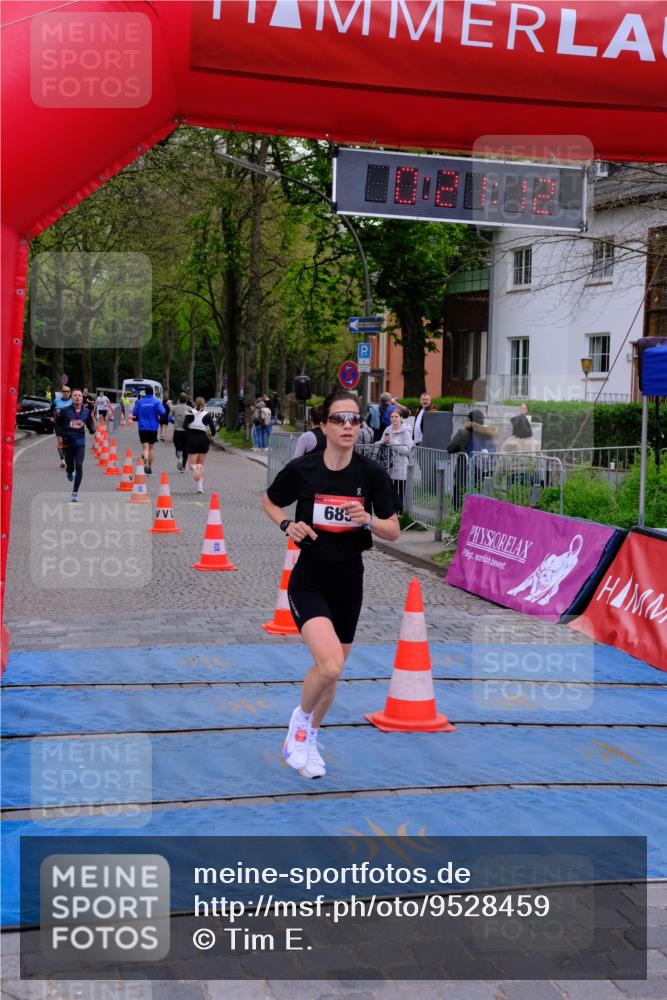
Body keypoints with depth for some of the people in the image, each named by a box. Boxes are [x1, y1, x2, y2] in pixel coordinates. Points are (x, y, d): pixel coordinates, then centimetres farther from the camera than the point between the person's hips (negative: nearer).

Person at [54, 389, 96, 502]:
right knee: (70, 466, 11)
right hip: (67, 442, 0)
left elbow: (90, 423, 14)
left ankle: (75, 493, -5)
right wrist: (59, 435, -6)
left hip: (80, 443, 0)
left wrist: (92, 429, -8)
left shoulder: (86, 412, 1)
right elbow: (58, 423, 5)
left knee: (79, 466, -11)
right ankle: (69, 472, 53)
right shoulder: (65, 411, -6)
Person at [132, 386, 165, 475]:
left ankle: (146, 460, -36)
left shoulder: (140, 401, 1)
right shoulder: (156, 402, -3)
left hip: (142, 427, 0)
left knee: (145, 447, -5)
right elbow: (162, 412, -14)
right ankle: (150, 468, 20)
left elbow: (134, 413, 2)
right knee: (151, 448, 14)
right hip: (153, 427, 0)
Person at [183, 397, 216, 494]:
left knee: (191, 463, 5)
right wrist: (211, 435, 14)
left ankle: (194, 468, -34)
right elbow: (213, 428, -6)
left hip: (192, 439, 0)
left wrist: (190, 432, 5)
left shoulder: (190, 413, 2)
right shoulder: (207, 415, 0)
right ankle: (200, 487, 3)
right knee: (201, 464, 12)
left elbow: (184, 425, -11)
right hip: (203, 439, 0)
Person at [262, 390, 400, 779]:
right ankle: (300, 720, 8)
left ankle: (308, 739, 40)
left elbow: (394, 532, -1)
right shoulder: (301, 469, -10)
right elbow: (270, 501, 10)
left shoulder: (372, 473, -7)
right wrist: (287, 524, -9)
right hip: (309, 582, -3)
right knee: (330, 665, -23)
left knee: (331, 673, 15)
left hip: (349, 583, 3)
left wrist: (369, 520, -21)